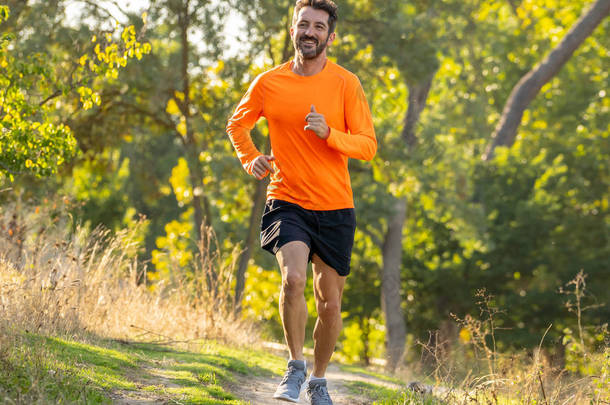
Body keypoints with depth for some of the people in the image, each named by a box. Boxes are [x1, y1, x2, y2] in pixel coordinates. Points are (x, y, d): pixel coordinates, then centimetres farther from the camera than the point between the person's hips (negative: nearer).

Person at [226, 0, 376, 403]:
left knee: (330, 301, 7)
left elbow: (368, 145, -5)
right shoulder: (269, 83, 1)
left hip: (335, 208, 1)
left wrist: (328, 133, -22)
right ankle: (296, 367, -6)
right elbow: (238, 124, 20)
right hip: (287, 201, -1)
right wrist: (250, 159, 4)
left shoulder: (346, 84, -2)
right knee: (293, 278, -25)